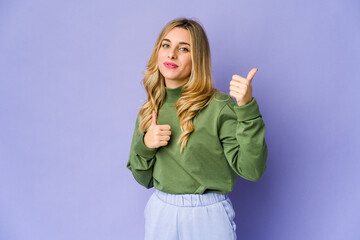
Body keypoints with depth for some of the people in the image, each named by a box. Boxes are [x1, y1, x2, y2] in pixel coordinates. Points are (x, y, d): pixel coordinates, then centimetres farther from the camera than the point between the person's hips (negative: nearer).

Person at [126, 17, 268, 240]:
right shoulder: (149, 111, 2)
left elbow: (252, 170, -20)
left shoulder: (219, 106, -13)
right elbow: (144, 178, 7)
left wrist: (247, 107, -28)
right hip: (160, 212, 4)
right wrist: (143, 145, -11)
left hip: (208, 216, -4)